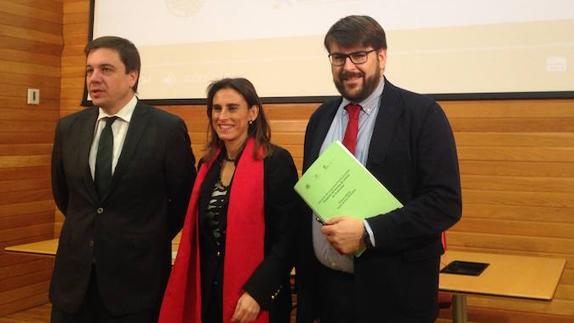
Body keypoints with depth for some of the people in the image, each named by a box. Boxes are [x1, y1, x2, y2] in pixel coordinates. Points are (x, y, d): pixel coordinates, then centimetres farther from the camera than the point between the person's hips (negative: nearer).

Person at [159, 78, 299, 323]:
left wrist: (257, 293, -19)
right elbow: (199, 234, 13)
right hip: (207, 293, 5)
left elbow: (288, 238, -14)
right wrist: (192, 291, 7)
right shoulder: (208, 163, 7)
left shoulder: (276, 161, -11)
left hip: (256, 299, -5)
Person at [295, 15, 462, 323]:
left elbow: (445, 201, -14)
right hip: (325, 285, 5)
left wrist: (367, 233, -21)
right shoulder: (321, 117, 7)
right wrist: (304, 283, 9)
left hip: (393, 292, -4)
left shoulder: (421, 113, -8)